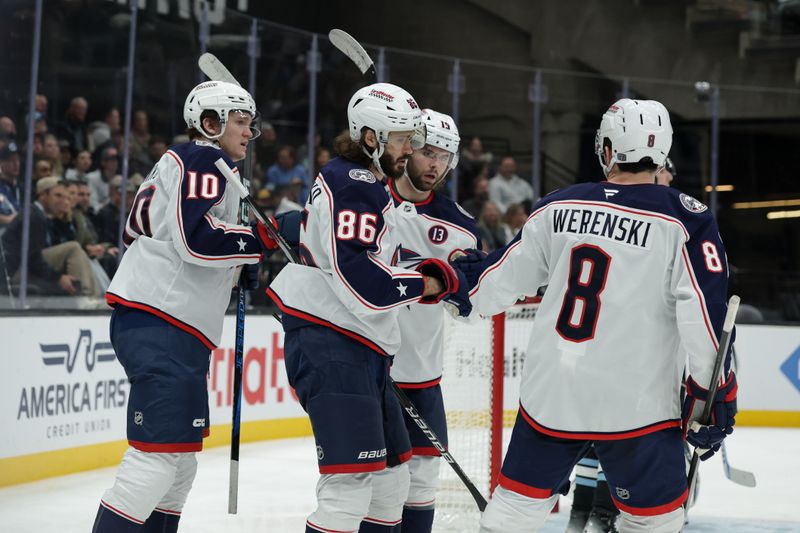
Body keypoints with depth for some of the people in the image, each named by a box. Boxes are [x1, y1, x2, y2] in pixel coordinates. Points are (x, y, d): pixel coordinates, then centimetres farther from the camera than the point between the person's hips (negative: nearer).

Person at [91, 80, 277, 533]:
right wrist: (261, 239, -10)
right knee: (159, 453, -16)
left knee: (182, 460, 12)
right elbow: (196, 238, -20)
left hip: (169, 332, 11)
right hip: (161, 328, -11)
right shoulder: (205, 160, -5)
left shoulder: (183, 163, 26)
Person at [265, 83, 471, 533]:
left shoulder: (371, 187, 22)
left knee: (391, 476, 15)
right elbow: (357, 276, -23)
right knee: (354, 478, -18)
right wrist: (428, 282, -13)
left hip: (360, 349, 11)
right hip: (329, 346, -11)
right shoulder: (352, 186, -13)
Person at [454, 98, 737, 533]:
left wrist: (462, 276, 33)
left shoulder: (557, 208, 2)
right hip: (635, 404, -3)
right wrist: (715, 393, -4)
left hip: (550, 395, 4)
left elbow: (506, 277, 12)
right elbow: (706, 312, -13)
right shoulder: (684, 220, -9)